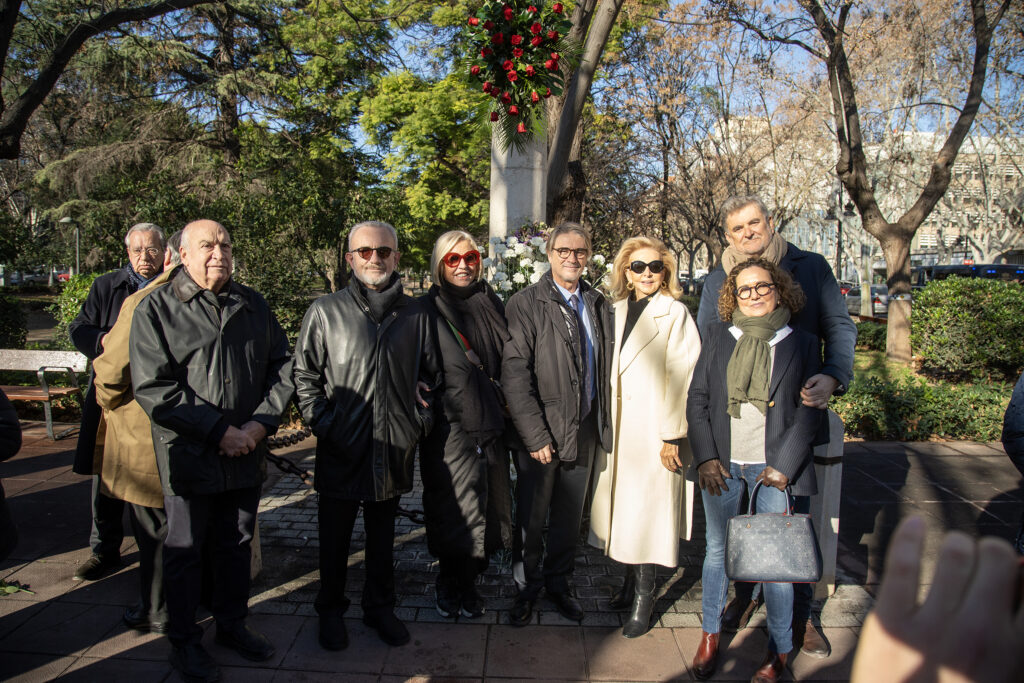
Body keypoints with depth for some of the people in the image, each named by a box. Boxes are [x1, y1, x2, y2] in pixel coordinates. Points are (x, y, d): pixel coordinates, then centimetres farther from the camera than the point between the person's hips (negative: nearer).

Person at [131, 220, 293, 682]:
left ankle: (232, 625, 37)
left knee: (237, 544, 18)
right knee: (185, 551, 10)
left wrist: (262, 422, -8)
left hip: (246, 453, 4)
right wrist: (219, 431, -17)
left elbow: (283, 365, 7)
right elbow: (153, 388, -14)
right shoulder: (156, 309, -6)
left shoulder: (253, 306, 7)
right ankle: (184, 642, 29)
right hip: (189, 456, -4)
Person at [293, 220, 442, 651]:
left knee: (383, 535, 18)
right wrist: (323, 424, -8)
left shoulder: (415, 314, 3)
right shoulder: (326, 311, -4)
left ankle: (379, 607, 37)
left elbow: (429, 374, 12)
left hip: (394, 449, 2)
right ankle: (330, 611, 35)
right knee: (335, 536, 14)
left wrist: (420, 419, 3)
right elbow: (304, 376, -1)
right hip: (341, 450, -2)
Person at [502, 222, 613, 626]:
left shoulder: (598, 305, 9)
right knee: (531, 518, 10)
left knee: (570, 517, 17)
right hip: (541, 432, -4)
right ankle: (528, 585, 31)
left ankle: (559, 581, 37)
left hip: (584, 430, 5)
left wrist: (604, 423, 6)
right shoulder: (525, 304, -9)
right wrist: (536, 436, -17)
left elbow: (605, 367, 13)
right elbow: (515, 375, -14)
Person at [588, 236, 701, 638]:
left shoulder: (675, 315, -8)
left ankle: (644, 596, 17)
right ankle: (631, 582, 30)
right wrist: (603, 424, 9)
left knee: (647, 511, 2)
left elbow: (680, 378, -12)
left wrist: (672, 434, -14)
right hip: (617, 429, 6)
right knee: (622, 508, 13)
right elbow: (609, 371, 12)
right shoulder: (617, 311, 9)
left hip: (655, 431, -5)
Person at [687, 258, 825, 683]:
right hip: (721, 464, 2)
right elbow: (697, 399, 5)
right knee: (717, 550, 11)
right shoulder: (717, 337, 7)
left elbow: (809, 410, 0)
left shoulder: (801, 344, 4)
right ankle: (710, 636, 26)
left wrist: (783, 466, -7)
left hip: (773, 466, -1)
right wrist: (705, 457, -5)